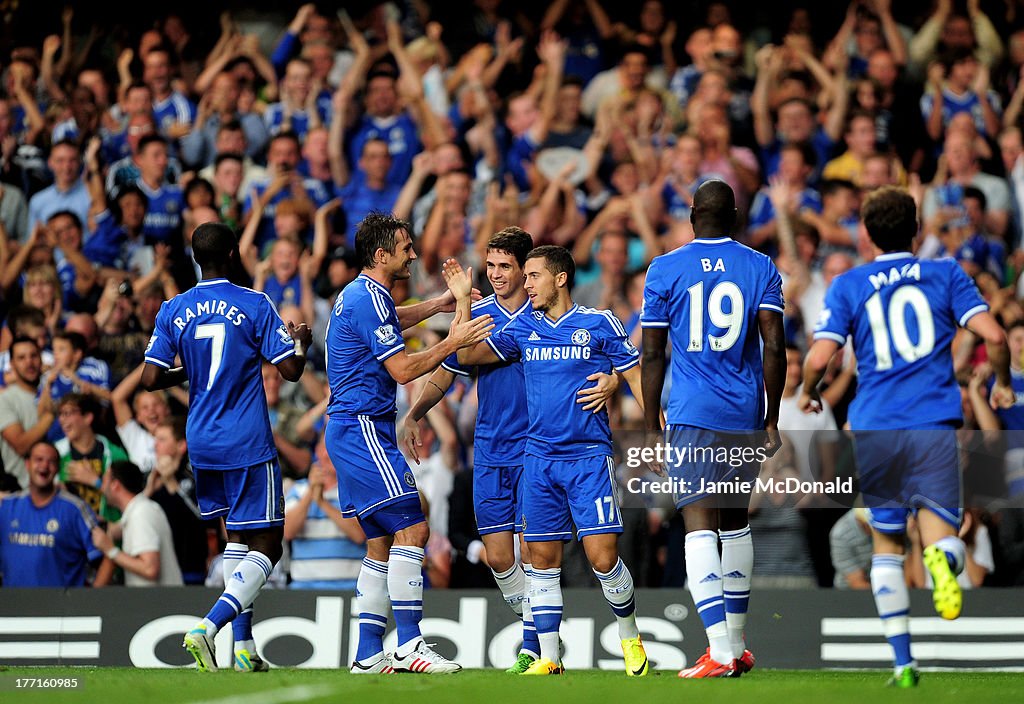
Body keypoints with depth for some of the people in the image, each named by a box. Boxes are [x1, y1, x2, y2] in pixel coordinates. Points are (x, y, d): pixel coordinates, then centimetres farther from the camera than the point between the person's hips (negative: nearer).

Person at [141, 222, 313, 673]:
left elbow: (150, 379, -2)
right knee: (266, 546, -3)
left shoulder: (174, 311, 2)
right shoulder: (254, 305, -8)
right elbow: (290, 370, -8)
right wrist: (302, 344, 13)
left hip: (201, 444, 5)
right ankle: (208, 628, -23)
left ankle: (244, 648, 14)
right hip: (249, 446, -5)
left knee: (236, 537, 20)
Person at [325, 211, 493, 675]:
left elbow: (394, 321, 41)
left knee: (382, 543, 10)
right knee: (411, 528, -14)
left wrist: (446, 301, 37)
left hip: (351, 432, 11)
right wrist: (452, 343, -9)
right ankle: (408, 644, -18)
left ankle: (368, 655, 8)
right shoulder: (368, 299, -15)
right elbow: (403, 369, -17)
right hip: (363, 429, -11)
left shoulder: (360, 295, 17)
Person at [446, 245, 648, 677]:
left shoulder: (599, 323, 0)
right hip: (538, 459, 4)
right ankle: (549, 657, 9)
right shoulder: (523, 328, 10)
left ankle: (630, 637, 12)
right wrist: (463, 301, 5)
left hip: (589, 456, -4)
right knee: (542, 558, 3)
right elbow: (468, 355, 10)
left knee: (602, 557, -10)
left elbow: (636, 377, 3)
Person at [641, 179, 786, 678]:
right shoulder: (760, 268, 4)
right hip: (746, 413, 3)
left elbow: (653, 355, 0)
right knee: (735, 520, 19)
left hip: (692, 413, -3)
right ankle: (735, 643, 26)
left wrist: (652, 430, 6)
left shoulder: (665, 270, 1)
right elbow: (774, 347, -3)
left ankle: (721, 652, -22)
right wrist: (771, 421, 4)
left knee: (700, 524, -9)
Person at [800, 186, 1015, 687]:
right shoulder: (945, 275, 7)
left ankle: (902, 661, 10)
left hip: (874, 429, 1)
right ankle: (942, 560, -40)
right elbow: (992, 334, -4)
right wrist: (1002, 384, 15)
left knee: (886, 546, 16)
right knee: (942, 538, -1)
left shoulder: (848, 286, 5)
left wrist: (808, 393, 16)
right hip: (934, 424, -1)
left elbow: (819, 358, -5)